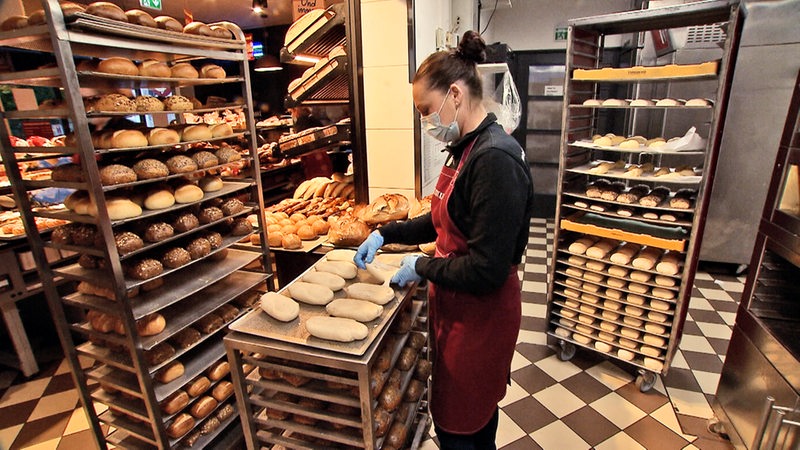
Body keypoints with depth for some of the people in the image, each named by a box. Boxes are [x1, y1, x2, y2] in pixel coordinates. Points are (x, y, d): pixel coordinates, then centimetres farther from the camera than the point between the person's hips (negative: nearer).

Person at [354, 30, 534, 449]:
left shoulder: (495, 159, -26)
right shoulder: (465, 149, 4)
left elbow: (486, 270, -27)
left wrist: (421, 266, -14)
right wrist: (385, 234, 7)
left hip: (481, 310, -8)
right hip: (458, 304, 9)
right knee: (477, 403, 29)